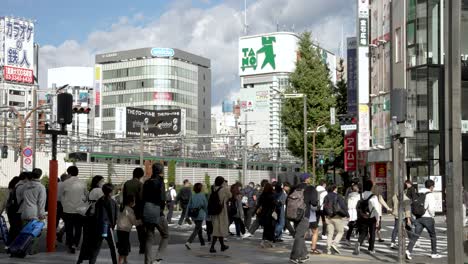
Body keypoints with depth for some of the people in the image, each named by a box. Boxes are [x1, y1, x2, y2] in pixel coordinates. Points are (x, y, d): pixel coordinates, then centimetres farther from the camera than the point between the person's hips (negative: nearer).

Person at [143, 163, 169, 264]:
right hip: (157, 211, -6)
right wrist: (161, 210, -3)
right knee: (165, 236, 8)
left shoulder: (147, 183, 10)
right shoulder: (160, 182, -8)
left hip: (146, 210, 6)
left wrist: (143, 213, 16)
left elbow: (143, 198, 12)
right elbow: (162, 198, -16)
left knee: (149, 238, 10)